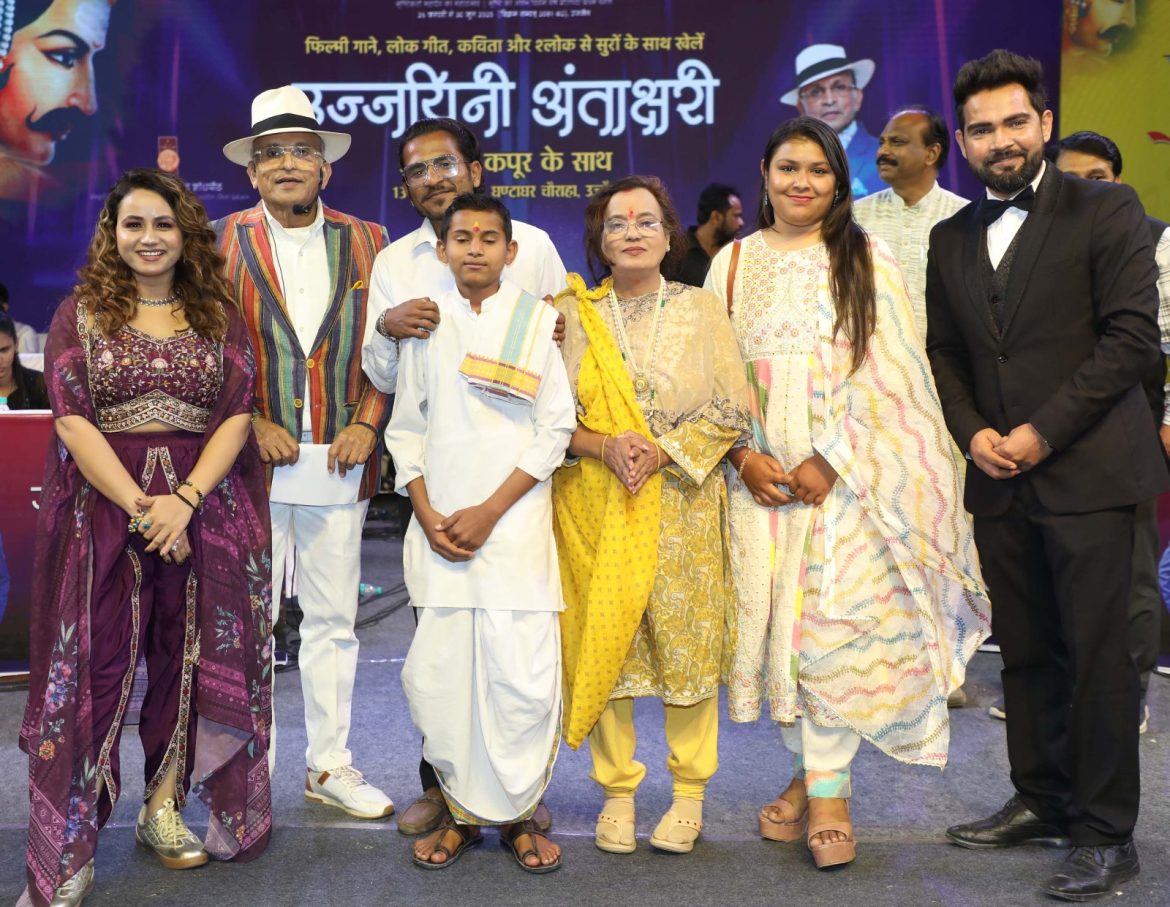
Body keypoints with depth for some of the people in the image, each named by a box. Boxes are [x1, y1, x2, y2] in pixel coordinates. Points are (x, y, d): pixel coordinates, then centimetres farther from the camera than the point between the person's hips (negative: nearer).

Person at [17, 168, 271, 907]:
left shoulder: (221, 317, 8)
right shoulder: (80, 313, 5)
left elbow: (238, 416, 0)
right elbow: (72, 421, -4)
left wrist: (184, 499, -14)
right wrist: (138, 506, -14)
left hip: (204, 506, 2)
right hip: (101, 504, -1)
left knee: (189, 662, 6)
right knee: (94, 667, -1)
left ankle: (166, 810, 23)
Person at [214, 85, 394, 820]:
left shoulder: (367, 243, 9)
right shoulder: (222, 242, 3)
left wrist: (368, 423, -5)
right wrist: (252, 425, -9)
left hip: (341, 459, 2)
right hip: (253, 459, -2)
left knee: (334, 620, 10)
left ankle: (330, 766, 23)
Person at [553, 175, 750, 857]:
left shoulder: (702, 309, 4)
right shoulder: (571, 313, 6)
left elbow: (733, 411, 0)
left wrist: (662, 451, -13)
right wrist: (604, 447, -14)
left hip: (683, 504, 0)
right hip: (595, 507, 1)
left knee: (686, 640, 3)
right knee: (604, 641, 3)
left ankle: (690, 792, 18)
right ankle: (618, 789, 18)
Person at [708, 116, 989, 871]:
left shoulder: (867, 261, 3)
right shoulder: (734, 261, 10)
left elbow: (889, 375, -4)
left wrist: (830, 459, -13)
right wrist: (743, 454, -6)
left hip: (846, 472, -2)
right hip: (760, 474, 3)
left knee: (831, 621, -7)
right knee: (773, 619, 3)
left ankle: (828, 789, 4)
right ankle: (812, 773, 19)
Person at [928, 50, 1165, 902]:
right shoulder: (952, 238, 13)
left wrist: (1043, 431, -14)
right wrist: (972, 431, -2)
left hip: (1086, 472, -5)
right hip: (1000, 480, 5)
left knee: (1097, 657, -2)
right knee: (1025, 654, 13)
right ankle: (1042, 802, 26)